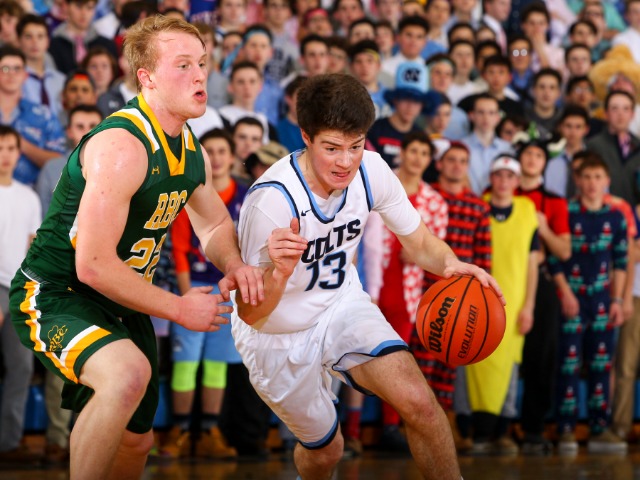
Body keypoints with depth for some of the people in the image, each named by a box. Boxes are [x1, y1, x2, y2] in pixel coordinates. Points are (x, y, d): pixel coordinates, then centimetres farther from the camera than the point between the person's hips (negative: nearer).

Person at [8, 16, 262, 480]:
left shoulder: (193, 153, 3)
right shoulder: (121, 147, -26)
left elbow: (215, 225, 19)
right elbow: (94, 266, -29)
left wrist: (234, 263, -6)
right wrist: (179, 309, -20)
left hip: (123, 302, 9)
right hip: (55, 295, -9)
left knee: (137, 441, 19)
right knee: (128, 372, -38)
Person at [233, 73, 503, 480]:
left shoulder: (371, 171, -18)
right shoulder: (271, 200, -34)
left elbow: (419, 241, -4)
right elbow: (250, 313, -30)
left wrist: (450, 264, -27)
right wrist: (280, 272, -52)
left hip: (342, 304, 3)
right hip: (280, 337, -3)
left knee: (418, 402, -20)